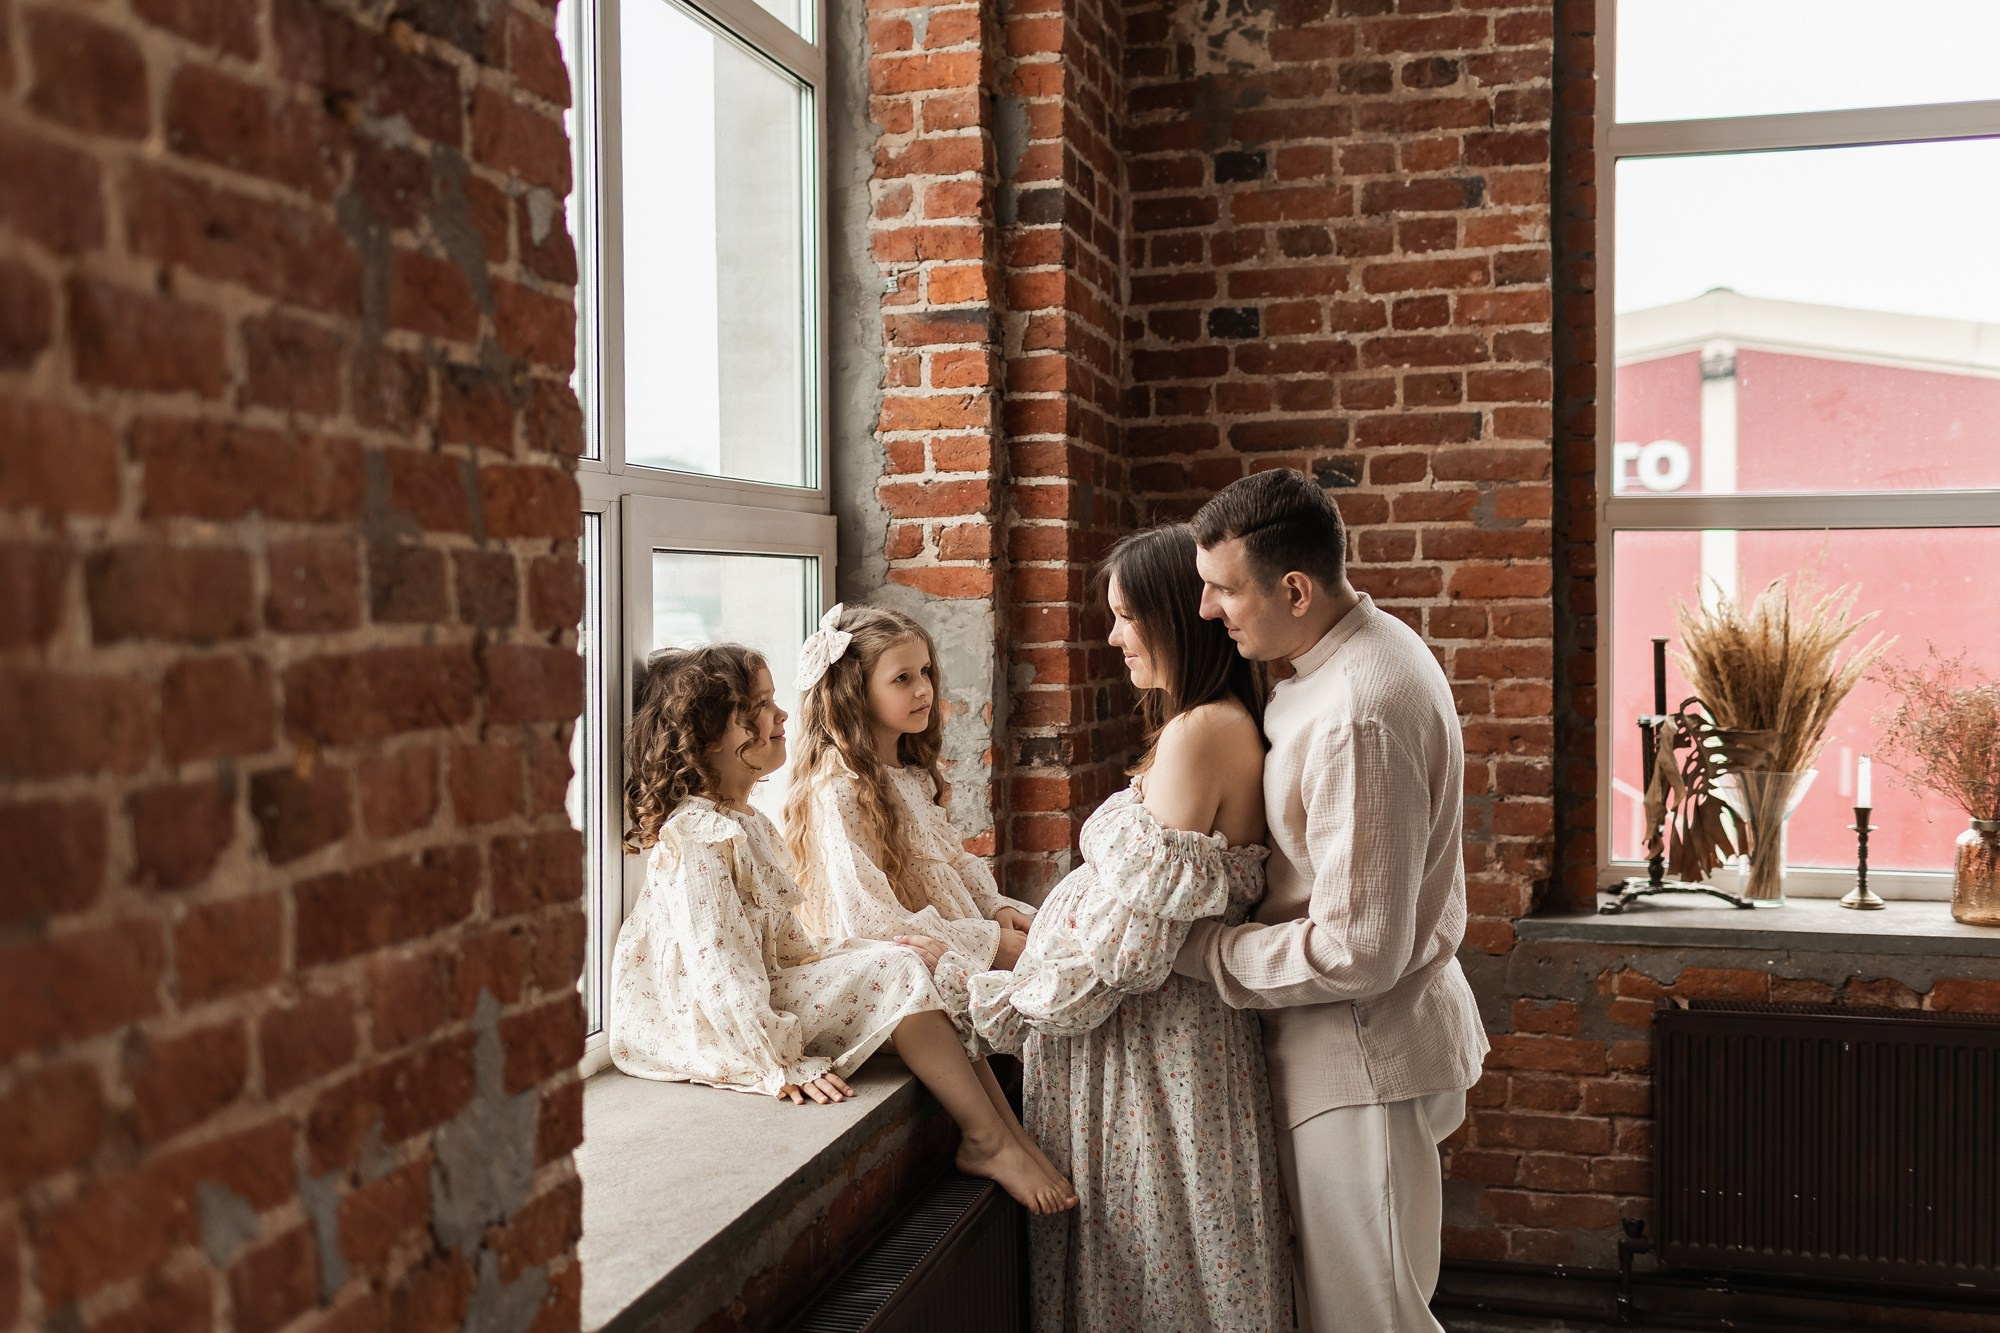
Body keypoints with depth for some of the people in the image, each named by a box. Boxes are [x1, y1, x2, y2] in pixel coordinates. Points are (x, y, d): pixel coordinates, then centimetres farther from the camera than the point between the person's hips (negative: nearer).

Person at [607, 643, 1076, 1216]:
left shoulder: (747, 824, 15)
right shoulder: (697, 836, -18)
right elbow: (717, 966, -24)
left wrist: (840, 960, 6)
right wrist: (783, 1066, -25)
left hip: (772, 988, 10)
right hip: (718, 1028, -10)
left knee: (928, 959, -4)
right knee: (897, 974, -20)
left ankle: (1016, 1140, -11)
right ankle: (987, 1140, -14)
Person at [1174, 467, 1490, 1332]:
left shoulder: (1357, 718, -28)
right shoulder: (1368, 647, 6)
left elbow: (1357, 953, -28)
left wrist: (1189, 947, -19)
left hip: (1365, 1054, -10)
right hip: (1367, 1039, 10)